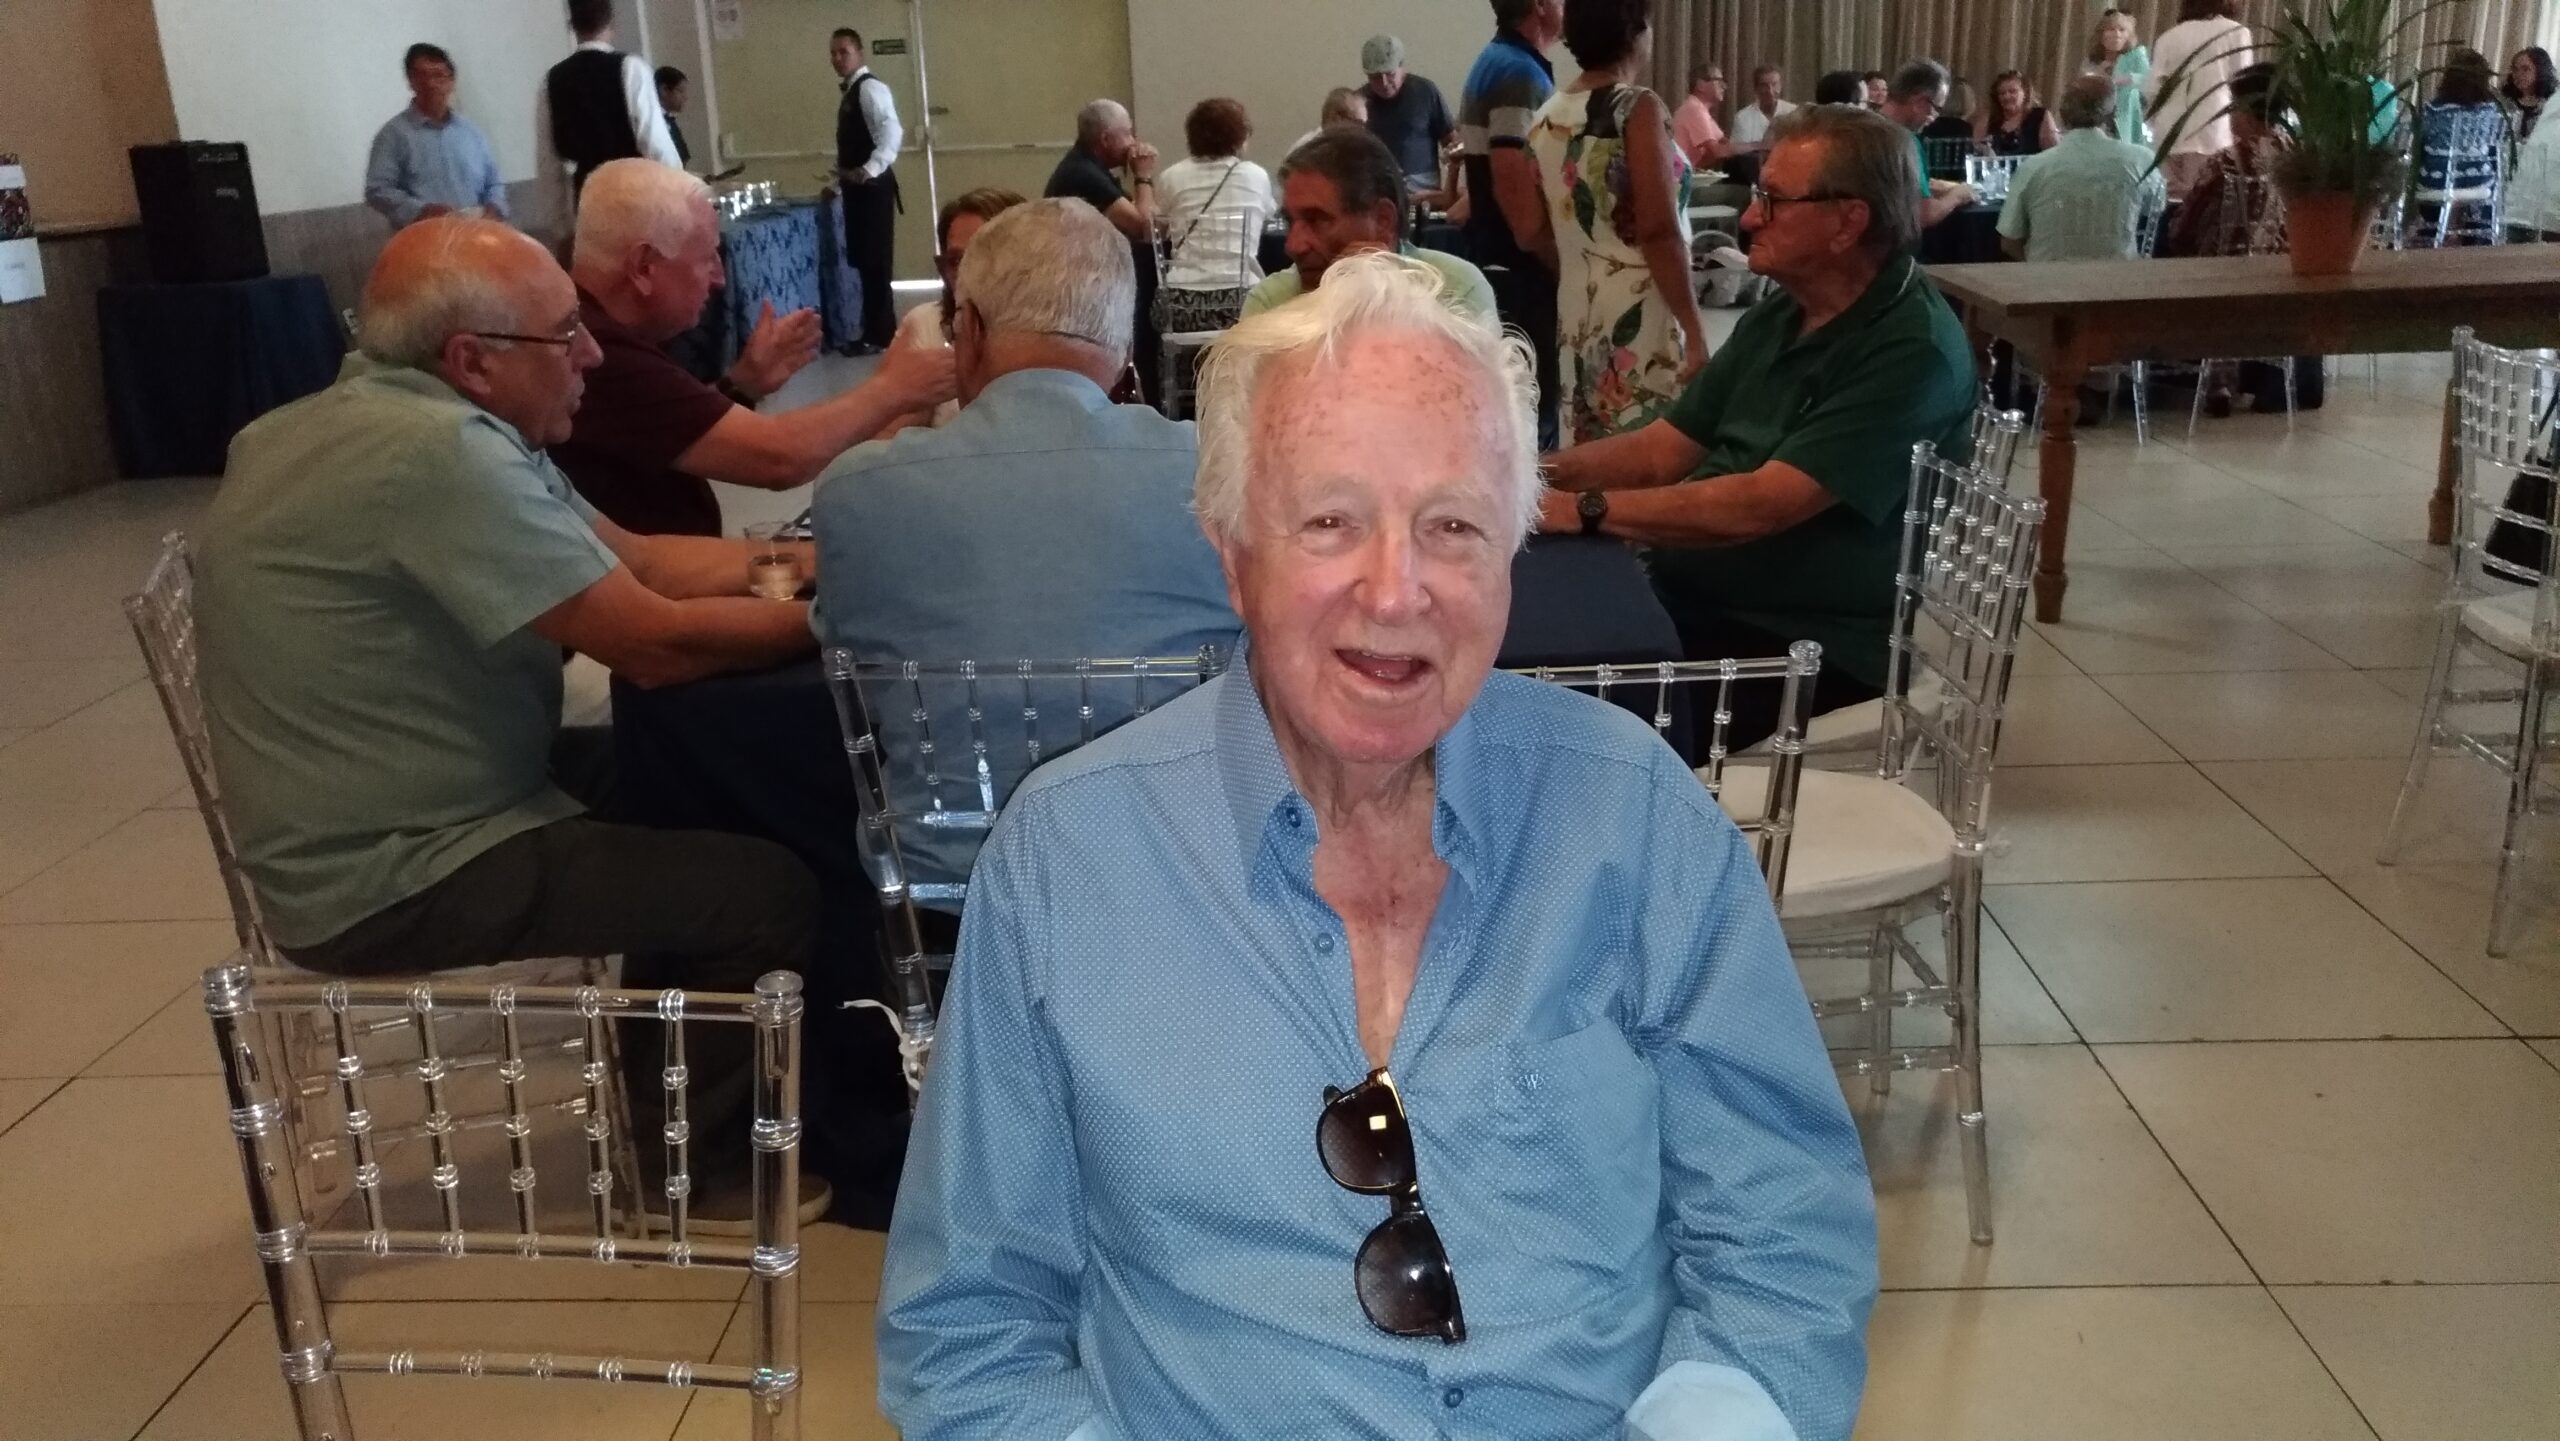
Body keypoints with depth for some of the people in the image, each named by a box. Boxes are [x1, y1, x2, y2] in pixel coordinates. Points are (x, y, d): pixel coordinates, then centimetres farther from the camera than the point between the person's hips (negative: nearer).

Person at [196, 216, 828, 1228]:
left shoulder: (379, 422, 6)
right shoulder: (437, 453, -26)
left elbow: (637, 561, 7)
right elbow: (657, 644, -25)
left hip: (398, 817, 11)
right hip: (393, 880, -10)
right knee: (765, 893, -11)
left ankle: (661, 1071, 30)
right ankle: (703, 1159, 12)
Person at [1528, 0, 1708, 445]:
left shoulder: (1545, 120, 9)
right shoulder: (1638, 108, -10)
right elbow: (1659, 231, -17)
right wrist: (1695, 330, -15)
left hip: (1575, 318, 7)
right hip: (1639, 315, -7)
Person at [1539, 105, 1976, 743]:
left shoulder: (1911, 349, -18)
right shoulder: (1775, 318, 9)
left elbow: (1761, 505, -26)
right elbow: (1661, 452, 10)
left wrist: (1583, 509, -24)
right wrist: (1535, 473, -7)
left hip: (1815, 644, -8)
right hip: (1692, 596, 8)